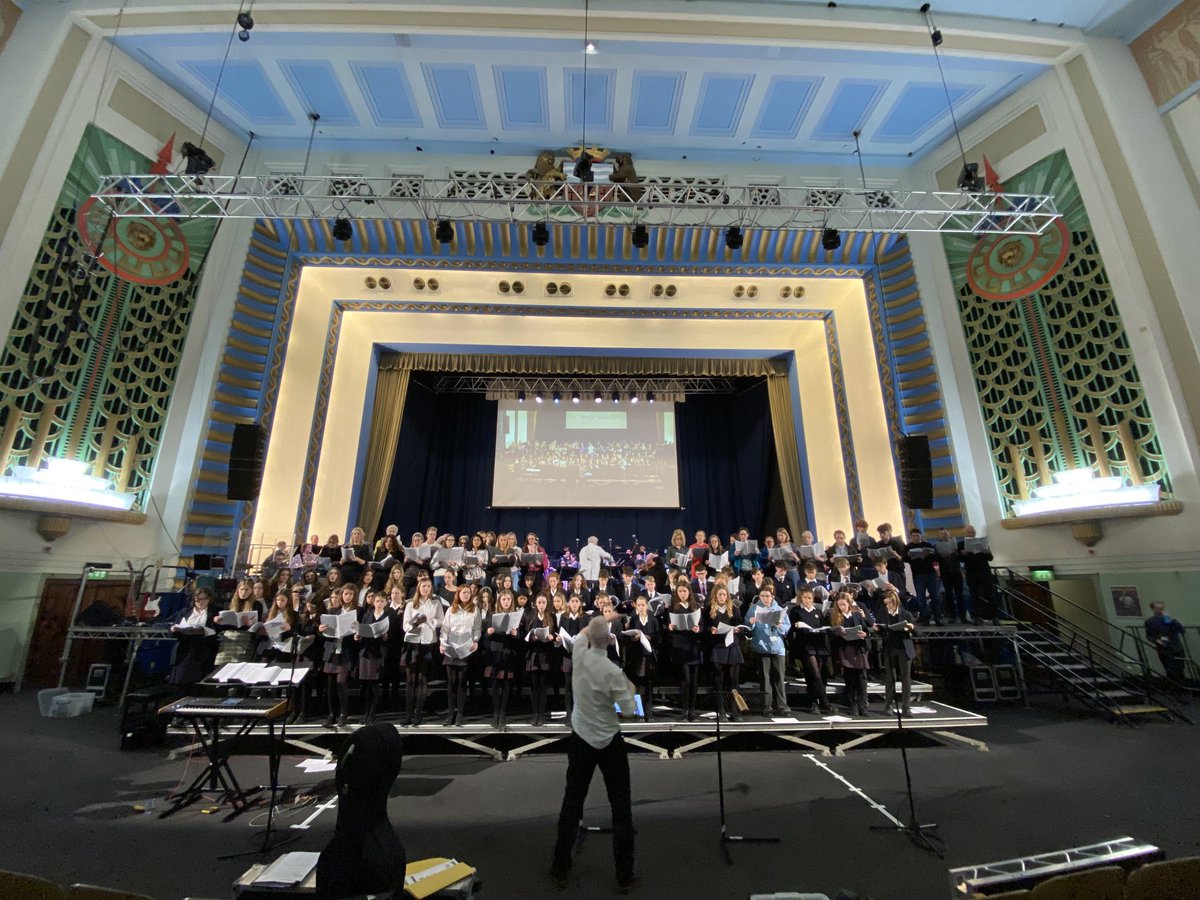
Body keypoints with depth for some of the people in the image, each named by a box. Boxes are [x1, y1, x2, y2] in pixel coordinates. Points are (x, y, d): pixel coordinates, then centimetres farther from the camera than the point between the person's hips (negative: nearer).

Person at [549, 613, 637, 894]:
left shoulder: (578, 655, -11)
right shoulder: (613, 672, -24)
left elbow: (584, 632, 12)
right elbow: (628, 710, -16)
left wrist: (602, 618, 24)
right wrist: (630, 688, 2)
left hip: (580, 740, 4)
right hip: (609, 743, -4)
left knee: (571, 804, 17)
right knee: (621, 809, 12)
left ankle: (560, 871, 29)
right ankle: (624, 876, 23)